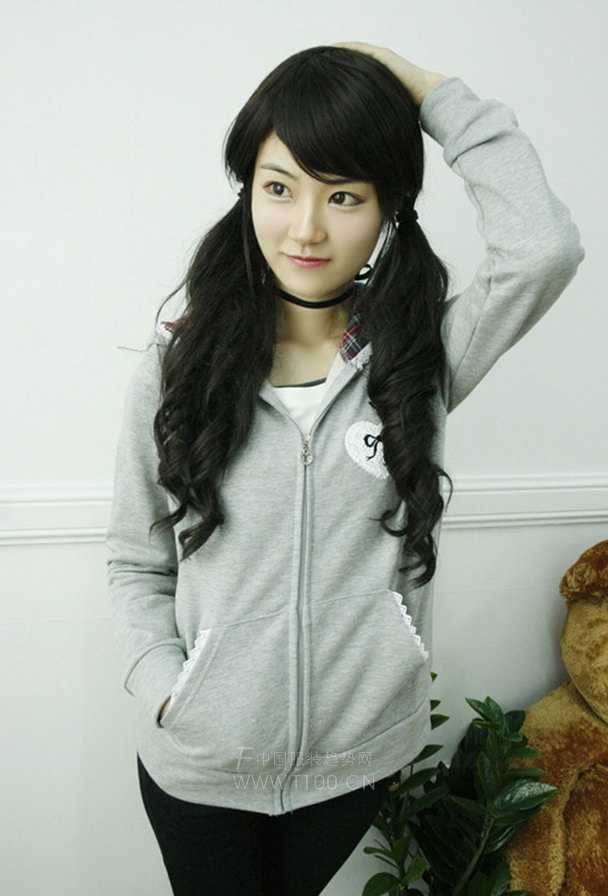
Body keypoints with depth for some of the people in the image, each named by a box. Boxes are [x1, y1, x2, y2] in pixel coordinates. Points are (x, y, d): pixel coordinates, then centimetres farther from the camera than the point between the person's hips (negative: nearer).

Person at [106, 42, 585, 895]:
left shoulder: (423, 352, -9)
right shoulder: (180, 361, -10)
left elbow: (544, 247, -28)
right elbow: (136, 563, -3)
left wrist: (435, 93, -18)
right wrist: (165, 693, -16)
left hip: (360, 751, 2)